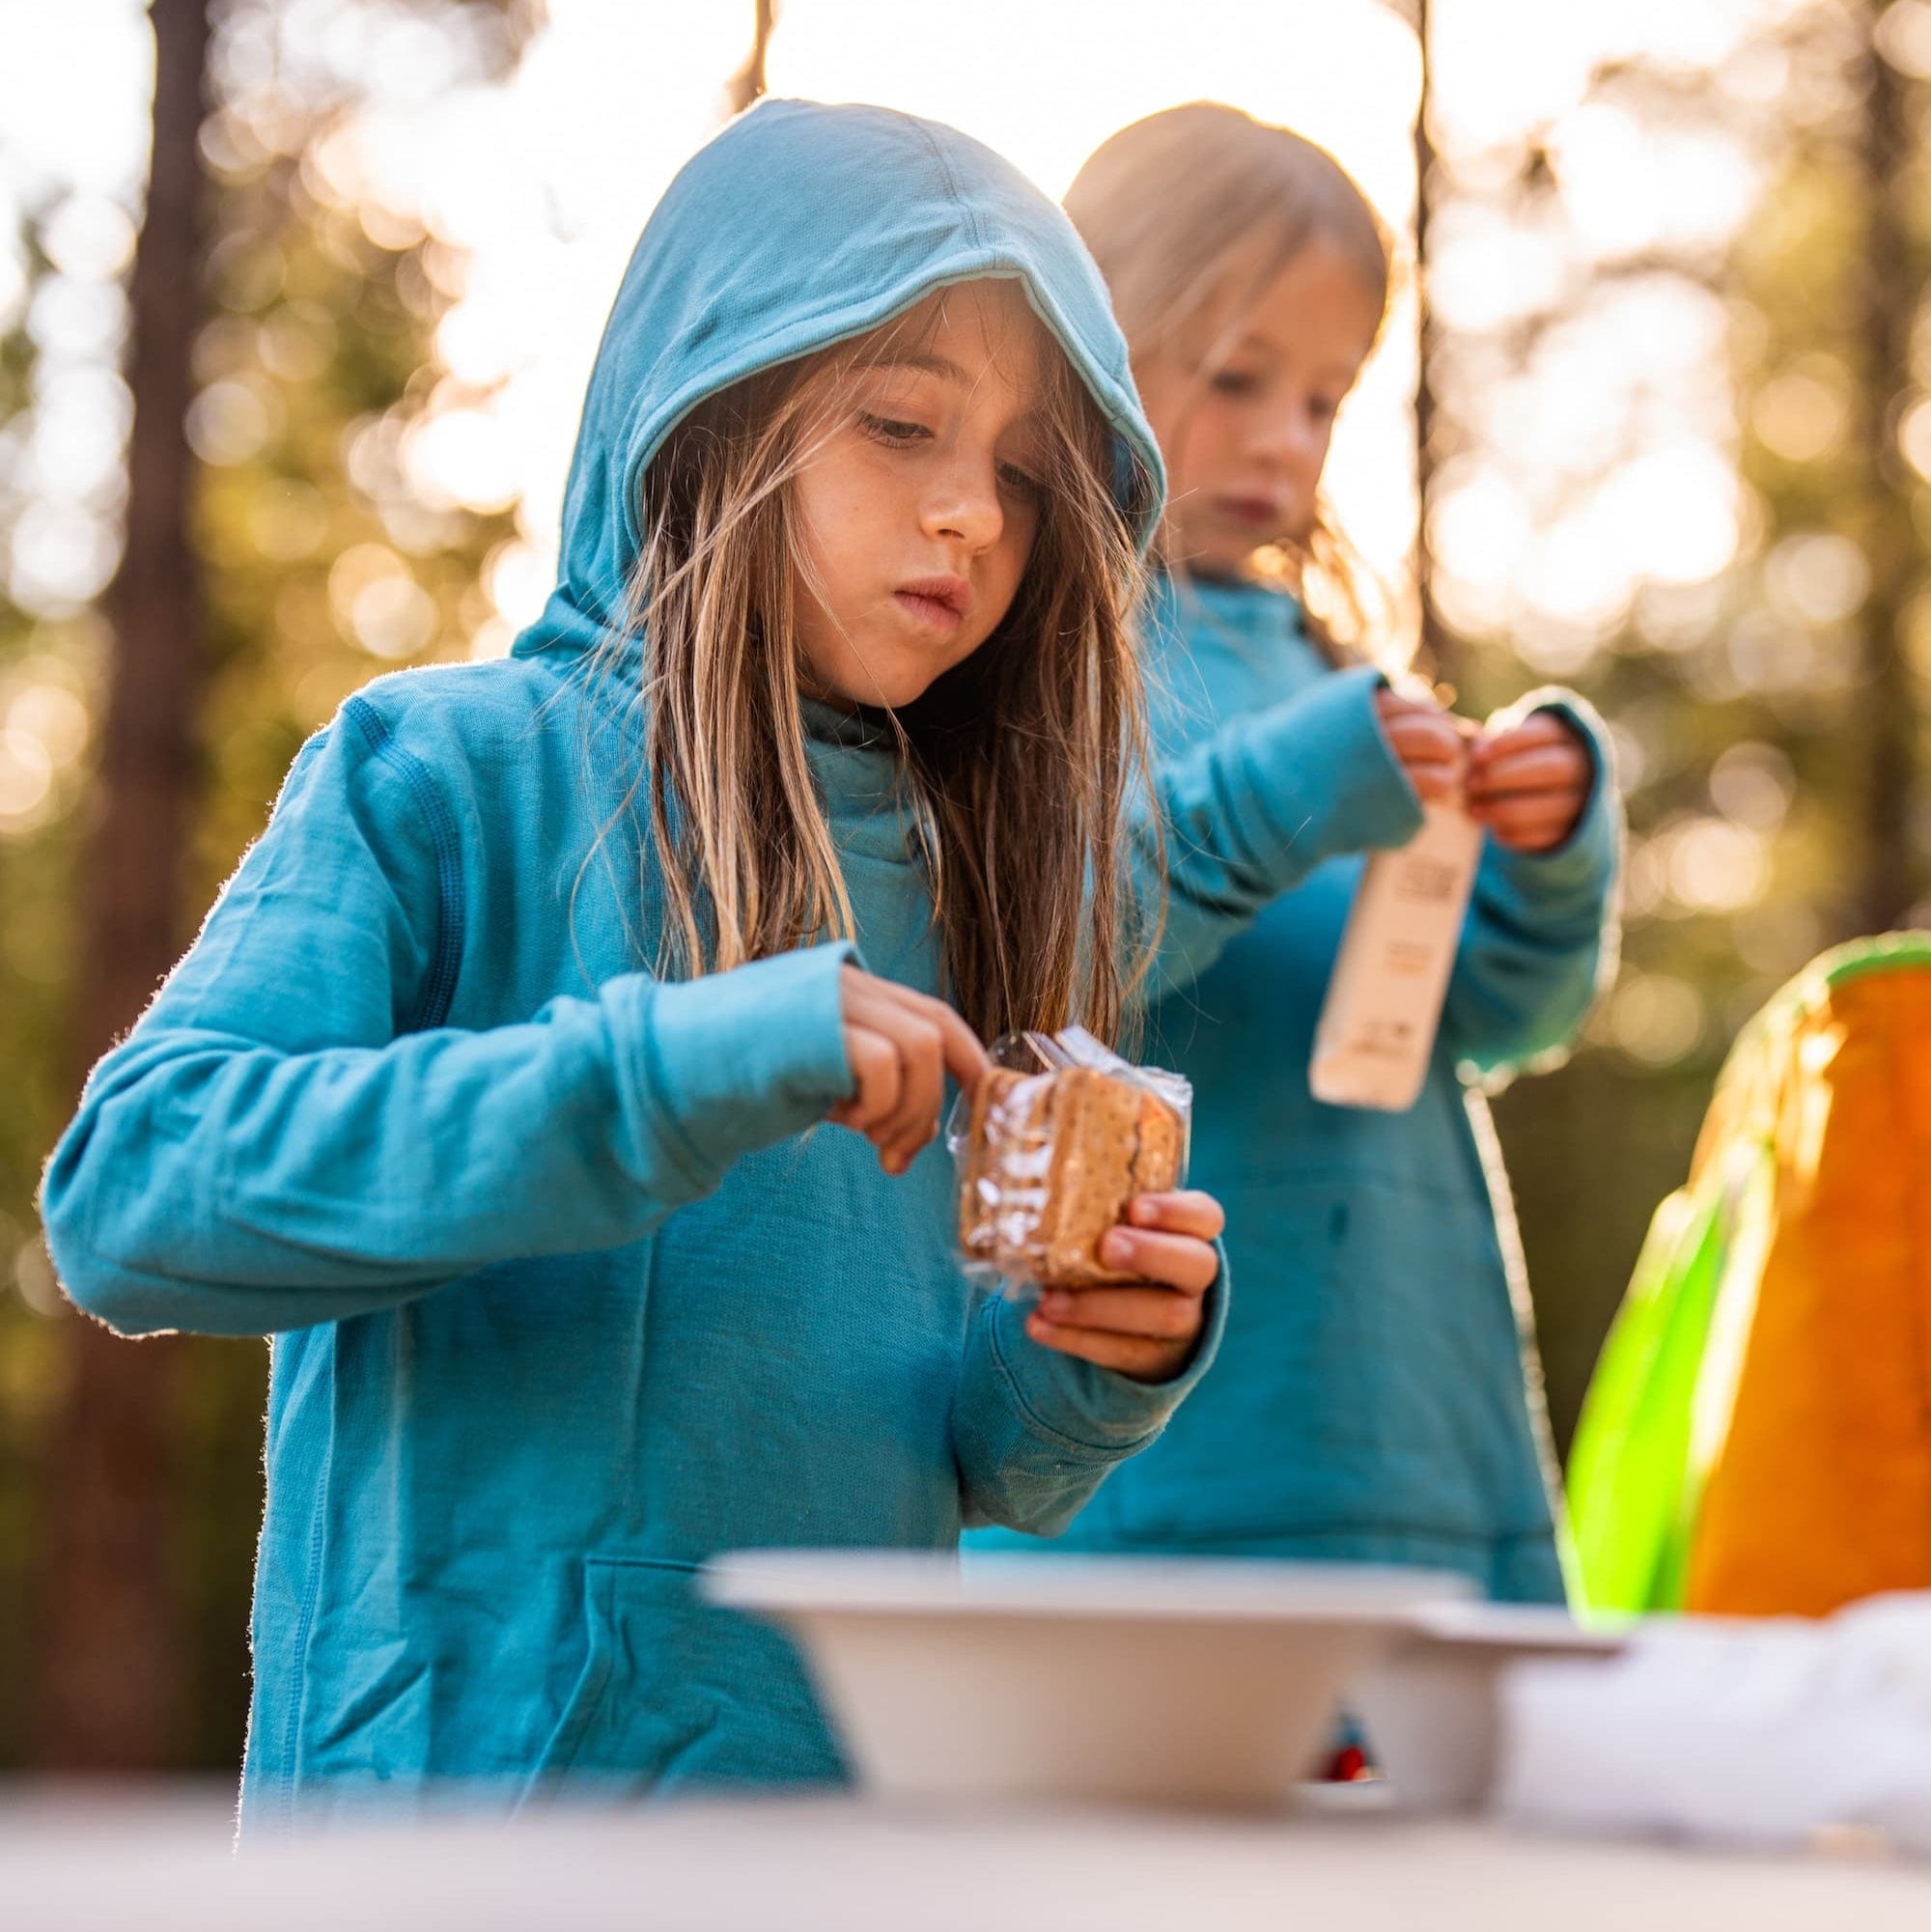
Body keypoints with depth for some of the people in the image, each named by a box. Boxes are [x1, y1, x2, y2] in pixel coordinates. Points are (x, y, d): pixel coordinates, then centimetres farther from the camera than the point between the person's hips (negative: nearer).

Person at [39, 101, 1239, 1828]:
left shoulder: (968, 874, 8)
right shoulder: (446, 773, -6)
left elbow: (965, 1472, 12)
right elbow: (125, 1189, -19)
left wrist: (1101, 1362, -10)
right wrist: (666, 1070, -25)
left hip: (861, 1764, 5)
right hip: (478, 1761, -4)